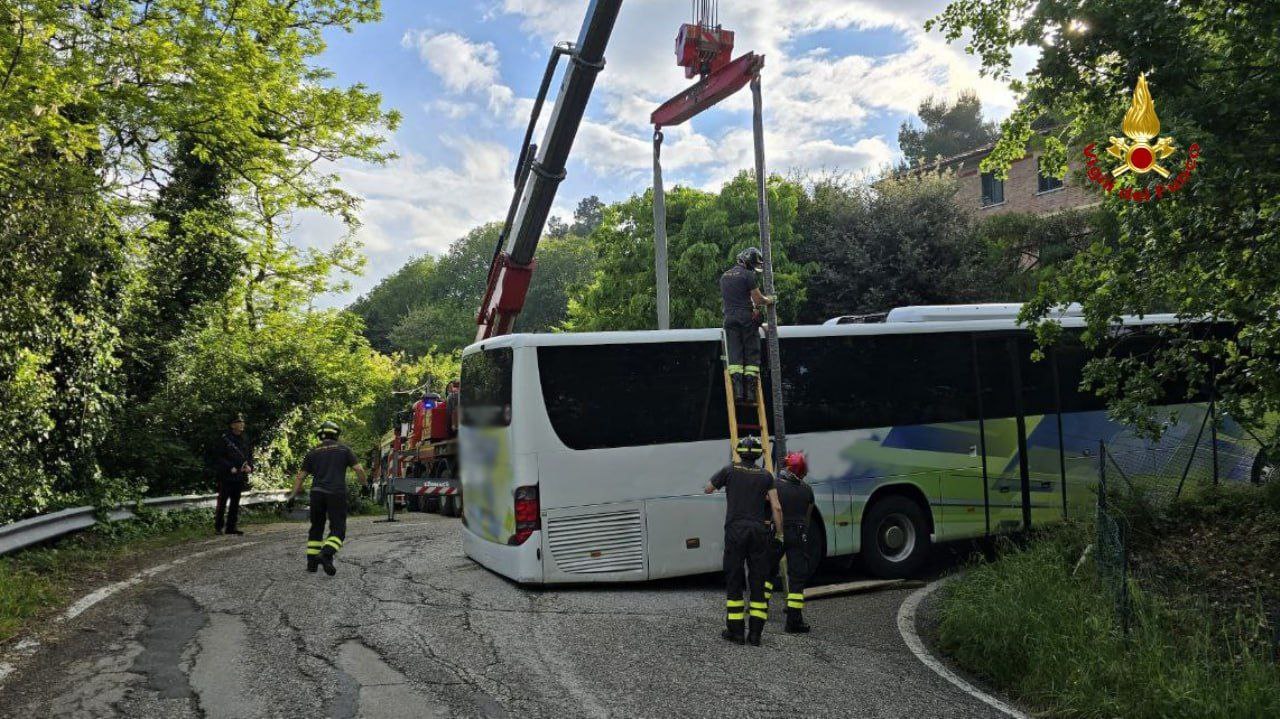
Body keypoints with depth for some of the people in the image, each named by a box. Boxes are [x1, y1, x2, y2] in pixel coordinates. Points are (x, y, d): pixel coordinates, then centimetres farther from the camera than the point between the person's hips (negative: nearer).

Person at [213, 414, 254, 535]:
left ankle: (232, 527, 14)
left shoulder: (244, 440, 12)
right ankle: (218, 526, 6)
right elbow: (218, 457, -11)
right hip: (226, 476, -6)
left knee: (235, 502, 9)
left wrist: (249, 466, 0)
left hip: (240, 476, 6)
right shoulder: (224, 439, -8)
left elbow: (250, 455, 19)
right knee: (222, 502, -1)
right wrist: (230, 468, -18)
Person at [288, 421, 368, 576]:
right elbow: (359, 469, -2)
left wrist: (292, 496, 14)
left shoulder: (313, 452, 12)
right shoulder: (343, 449, 6)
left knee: (316, 528, 16)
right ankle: (326, 554, -24)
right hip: (337, 493, -3)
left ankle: (311, 562, 14)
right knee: (338, 529, -1)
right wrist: (365, 482, 15)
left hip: (317, 493, 3)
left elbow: (300, 476, 9)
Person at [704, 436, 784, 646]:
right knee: (758, 580, 6)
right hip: (759, 530, 1)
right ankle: (755, 633, 4)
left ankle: (735, 630, 8)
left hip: (735, 529, -1)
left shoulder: (730, 470, 2)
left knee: (734, 579, 7)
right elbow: (776, 508, 1)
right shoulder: (765, 475, 5)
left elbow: (707, 489, 15)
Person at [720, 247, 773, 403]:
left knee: (734, 354, 2)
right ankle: (750, 390, -4)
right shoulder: (748, 275, -6)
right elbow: (758, 299, -7)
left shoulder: (724, 276, 17)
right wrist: (768, 300, 15)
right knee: (752, 353, 1)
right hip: (747, 318, -5)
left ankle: (738, 389, -9)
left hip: (730, 318, 5)